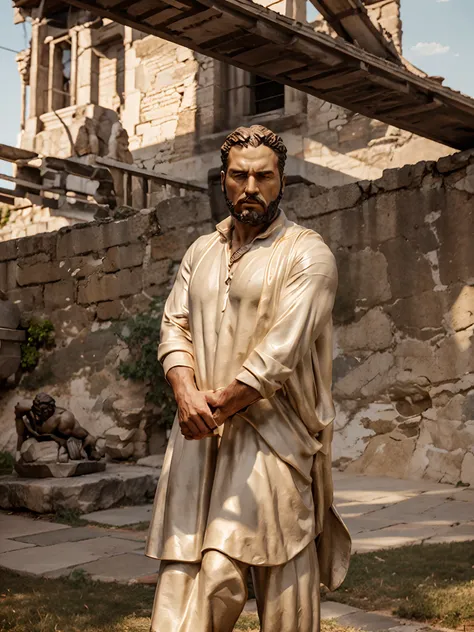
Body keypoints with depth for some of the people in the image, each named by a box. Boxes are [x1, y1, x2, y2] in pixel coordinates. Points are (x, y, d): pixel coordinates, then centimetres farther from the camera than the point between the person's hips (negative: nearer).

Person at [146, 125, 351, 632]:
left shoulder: (307, 254, -2)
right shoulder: (201, 252, 18)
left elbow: (282, 349, -12)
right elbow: (175, 325, 8)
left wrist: (217, 405, -11)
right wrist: (187, 394, -10)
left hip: (271, 436, -5)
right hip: (198, 437, 5)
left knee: (282, 591, -4)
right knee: (183, 569, 2)